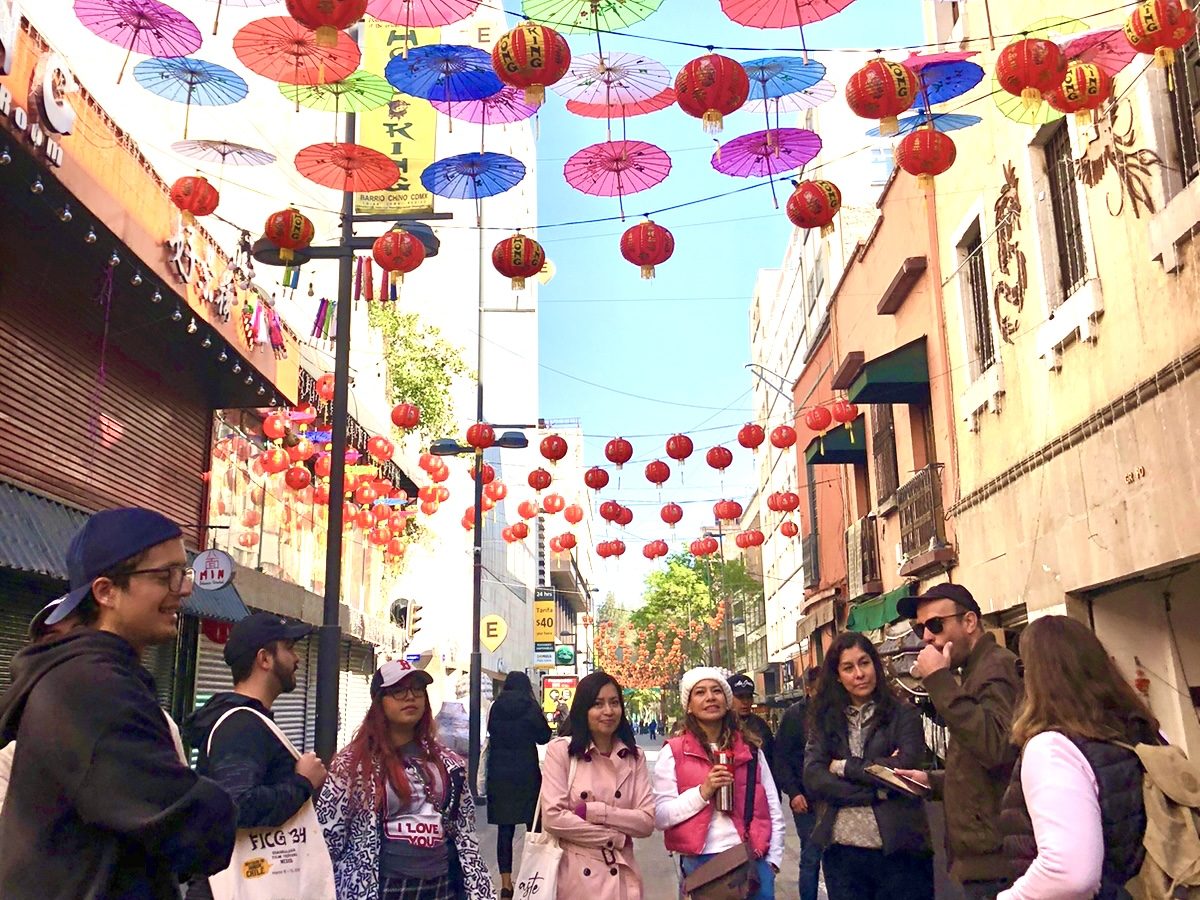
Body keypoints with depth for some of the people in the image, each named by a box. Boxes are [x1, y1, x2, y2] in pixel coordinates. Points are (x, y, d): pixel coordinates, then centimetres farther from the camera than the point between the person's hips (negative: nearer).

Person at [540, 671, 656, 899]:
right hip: (575, 876, -3)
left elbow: (647, 821, -4)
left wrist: (592, 811, -16)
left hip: (621, 877, 3)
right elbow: (553, 817, -15)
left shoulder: (634, 757, 4)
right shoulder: (560, 750, -7)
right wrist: (616, 837, -10)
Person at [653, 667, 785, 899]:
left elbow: (773, 809, 11)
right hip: (700, 864, -2)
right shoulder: (673, 753, -1)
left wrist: (772, 860, 3)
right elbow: (660, 816, -8)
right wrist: (703, 792, -16)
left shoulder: (750, 749, 9)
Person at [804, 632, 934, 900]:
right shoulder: (824, 721, 7)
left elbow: (905, 767, -16)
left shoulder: (903, 715, 0)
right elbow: (813, 780, -5)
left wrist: (844, 767, -7)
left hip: (898, 850, -2)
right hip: (841, 851, 3)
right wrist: (875, 792, -13)